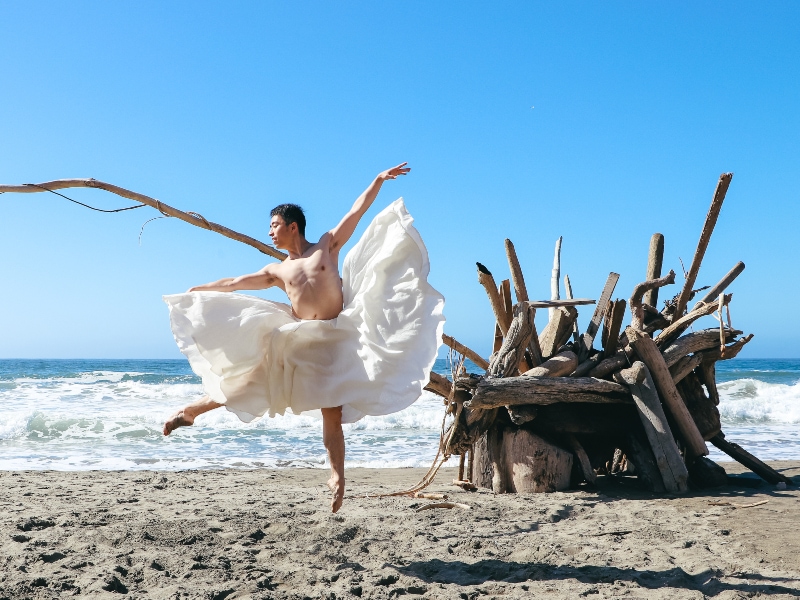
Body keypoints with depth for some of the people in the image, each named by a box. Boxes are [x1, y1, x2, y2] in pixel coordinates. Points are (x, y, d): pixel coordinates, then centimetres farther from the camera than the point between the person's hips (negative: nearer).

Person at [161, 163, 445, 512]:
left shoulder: (328, 245, 7)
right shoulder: (277, 271, 12)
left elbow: (357, 211, 4)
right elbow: (234, 283, 17)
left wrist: (379, 179, -1)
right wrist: (199, 291, 21)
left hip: (332, 341, -2)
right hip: (295, 339, 3)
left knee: (333, 412, -2)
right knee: (248, 375, 3)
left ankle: (337, 476, 7)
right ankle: (191, 411, 18)